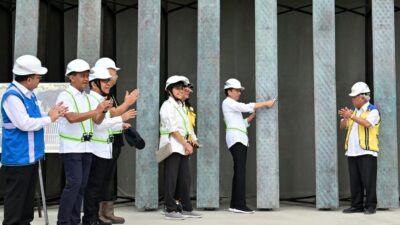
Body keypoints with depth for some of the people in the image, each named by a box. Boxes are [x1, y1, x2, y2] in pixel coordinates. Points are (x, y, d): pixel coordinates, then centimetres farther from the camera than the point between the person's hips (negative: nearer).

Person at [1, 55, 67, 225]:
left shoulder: (29, 94, 11)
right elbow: (25, 123, -25)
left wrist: (52, 114, 0)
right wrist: (49, 118, -14)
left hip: (30, 155, 10)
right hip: (18, 157, -10)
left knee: (28, 195, 18)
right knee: (16, 196, 0)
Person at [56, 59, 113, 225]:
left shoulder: (87, 97, 13)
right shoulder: (65, 95, -8)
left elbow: (97, 121, 10)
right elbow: (72, 118, -23)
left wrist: (103, 111, -10)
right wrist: (96, 110, -27)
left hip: (86, 147, 7)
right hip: (71, 147, -7)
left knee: (82, 185, 8)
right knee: (74, 183, -12)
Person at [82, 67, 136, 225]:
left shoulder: (103, 100, 17)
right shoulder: (91, 100, -13)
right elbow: (98, 124, -24)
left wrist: (120, 126, 8)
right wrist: (121, 118, -25)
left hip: (105, 150, 9)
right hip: (96, 150, -9)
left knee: (99, 186, 14)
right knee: (93, 186, -3)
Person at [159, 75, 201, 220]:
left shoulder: (181, 105, 18)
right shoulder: (167, 105, -8)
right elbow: (172, 129, -14)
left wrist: (187, 145, 5)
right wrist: (186, 144, -14)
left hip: (182, 146, 8)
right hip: (172, 146, -8)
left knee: (185, 178, 9)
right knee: (171, 179, -4)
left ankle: (187, 209, 15)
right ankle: (170, 210, 2)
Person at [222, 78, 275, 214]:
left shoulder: (234, 106, 28)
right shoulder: (228, 102, -1)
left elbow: (243, 124, 23)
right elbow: (246, 107, -15)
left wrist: (255, 114, 12)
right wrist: (265, 103, -11)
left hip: (241, 140, 9)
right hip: (235, 138, -9)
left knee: (238, 172, 3)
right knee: (240, 171, -17)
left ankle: (234, 205, 2)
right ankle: (240, 205, -22)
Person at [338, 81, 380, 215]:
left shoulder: (372, 111, -2)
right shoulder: (354, 111, 17)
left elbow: (367, 123, -22)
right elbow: (342, 126, 10)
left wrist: (351, 116, -26)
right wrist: (345, 117, -10)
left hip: (367, 152, -6)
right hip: (352, 152, 6)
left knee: (368, 180, -4)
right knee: (355, 181, 7)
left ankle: (371, 206, 4)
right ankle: (357, 205, 13)